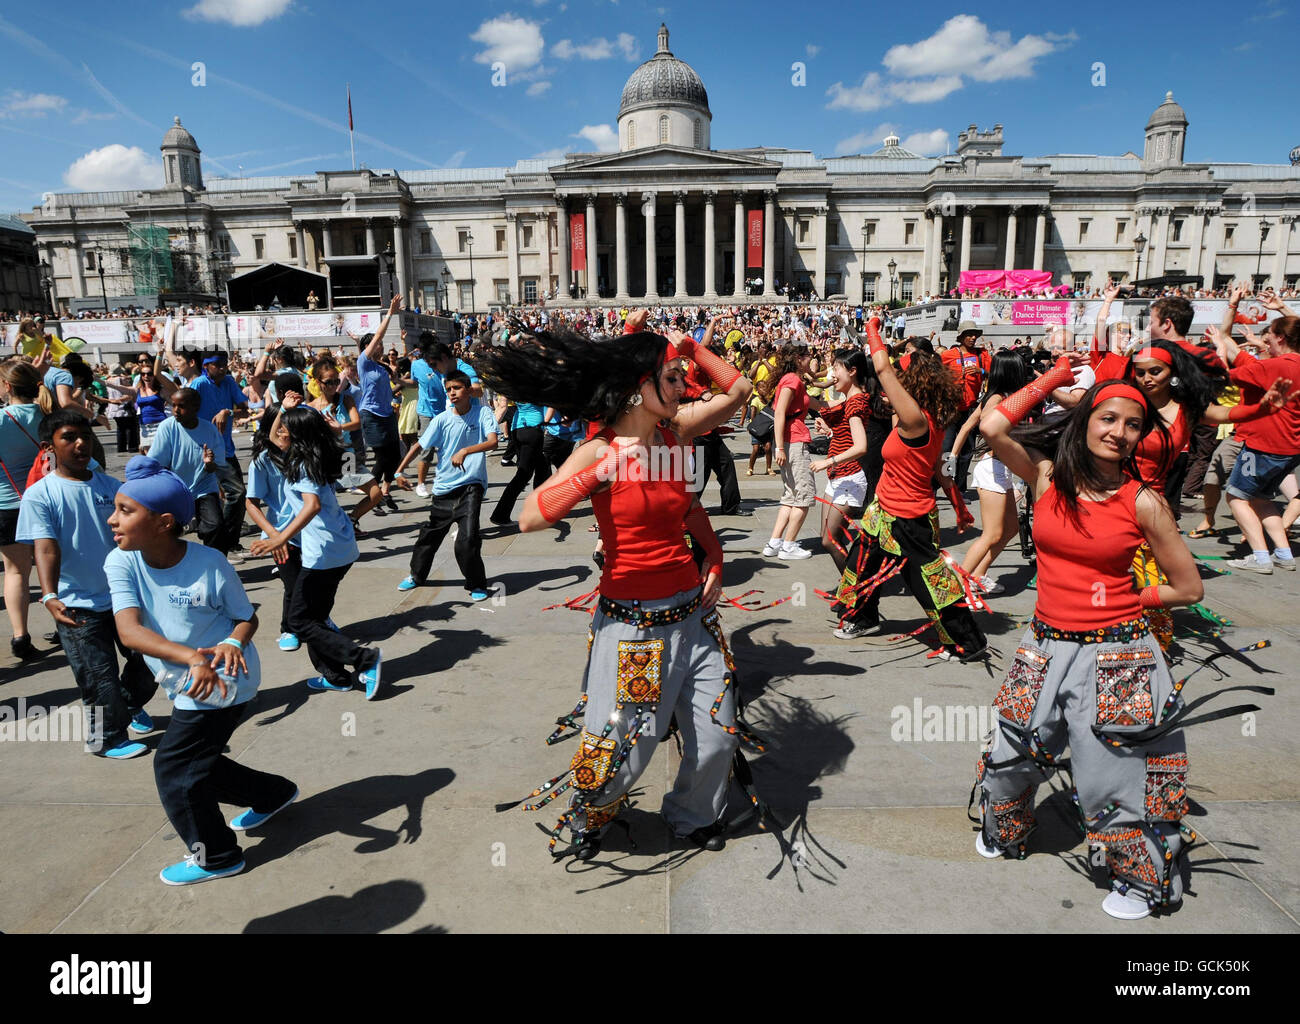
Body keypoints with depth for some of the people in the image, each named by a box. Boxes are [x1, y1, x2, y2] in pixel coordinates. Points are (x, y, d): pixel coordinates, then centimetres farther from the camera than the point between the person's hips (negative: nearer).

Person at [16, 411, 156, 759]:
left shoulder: (109, 486, 3)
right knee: (101, 678, 1)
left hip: (124, 595, 5)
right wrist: (49, 596, -33)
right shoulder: (39, 495, -10)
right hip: (78, 606, -4)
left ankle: (130, 707, 45)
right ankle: (106, 739, 26)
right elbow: (46, 549, -19)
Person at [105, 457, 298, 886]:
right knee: (196, 762, 19)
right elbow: (129, 630, -27)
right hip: (188, 684, 6)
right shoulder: (121, 562, -13)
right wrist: (192, 657, -42)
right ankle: (275, 794, 44)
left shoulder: (209, 564, -23)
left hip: (224, 679, -6)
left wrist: (232, 644, -32)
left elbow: (247, 618, -8)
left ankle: (215, 857, 20)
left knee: (174, 767, -2)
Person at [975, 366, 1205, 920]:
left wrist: (1121, 600, -2)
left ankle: (1143, 880, 37)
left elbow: (1189, 588, 0)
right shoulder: (1047, 476, -3)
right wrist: (1052, 378, -8)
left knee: (1114, 776, 8)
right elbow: (992, 427, -18)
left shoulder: (1143, 502, -9)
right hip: (1046, 649, 3)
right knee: (1010, 757, 19)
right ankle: (1003, 833, 50)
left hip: (1115, 657, -3)